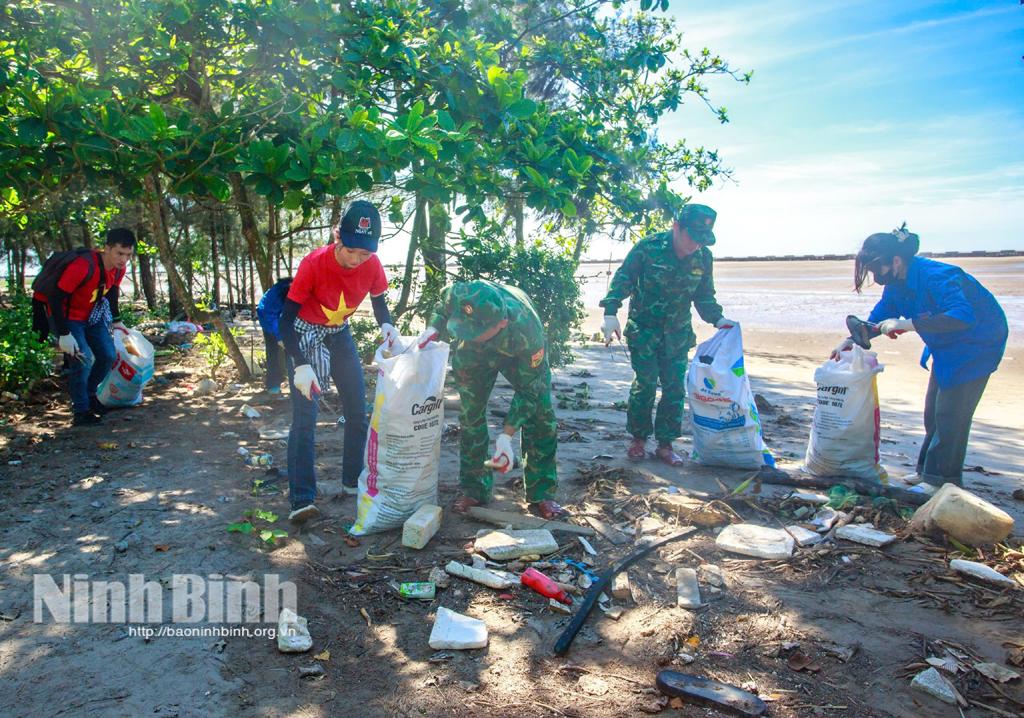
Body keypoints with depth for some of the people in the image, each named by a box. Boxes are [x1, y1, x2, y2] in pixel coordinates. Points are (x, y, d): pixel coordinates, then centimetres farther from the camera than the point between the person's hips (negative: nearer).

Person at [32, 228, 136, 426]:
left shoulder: (119, 268, -9)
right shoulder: (83, 266, -33)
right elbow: (55, 298, -29)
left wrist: (116, 320, 19)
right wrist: (64, 335, -28)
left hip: (91, 315, 7)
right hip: (66, 316, -7)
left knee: (108, 356, 4)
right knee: (82, 359, -18)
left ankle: (89, 395, 27)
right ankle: (80, 412, -5)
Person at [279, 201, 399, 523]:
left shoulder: (372, 265, -17)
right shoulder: (314, 263, -29)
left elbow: (379, 303, 0)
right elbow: (287, 318, -24)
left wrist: (387, 326, -23)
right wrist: (301, 366, -35)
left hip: (341, 334, 5)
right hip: (306, 336, -4)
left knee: (357, 411, 5)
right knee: (304, 417, -13)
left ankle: (353, 481, 22)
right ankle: (302, 500, -11)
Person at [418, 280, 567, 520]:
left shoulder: (528, 332, -45)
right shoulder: (459, 295, -39)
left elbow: (528, 390, -33)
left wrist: (506, 436, -38)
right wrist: (434, 328, -26)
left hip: (521, 355, -2)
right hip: (473, 355, 2)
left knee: (542, 416, -9)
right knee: (470, 414, -1)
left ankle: (541, 495, 3)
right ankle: (474, 489, 13)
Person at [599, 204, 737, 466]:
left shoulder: (703, 257, -2)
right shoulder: (648, 248, -15)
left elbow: (704, 296, 11)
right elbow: (622, 280, -12)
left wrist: (718, 319, -5)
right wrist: (610, 313, -23)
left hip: (677, 335, 4)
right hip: (643, 331, -4)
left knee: (675, 389, 3)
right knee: (645, 386, -4)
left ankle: (665, 444, 15)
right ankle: (639, 439, 14)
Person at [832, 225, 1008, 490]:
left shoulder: (936, 277, -33)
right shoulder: (896, 283, -5)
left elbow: (962, 316, -44)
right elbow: (880, 317, 6)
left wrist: (907, 324, -46)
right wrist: (853, 339, -8)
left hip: (976, 344, -9)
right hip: (947, 347, 9)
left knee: (950, 414, -8)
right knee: (933, 411, 12)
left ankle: (942, 480, 1)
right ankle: (927, 470, 23)